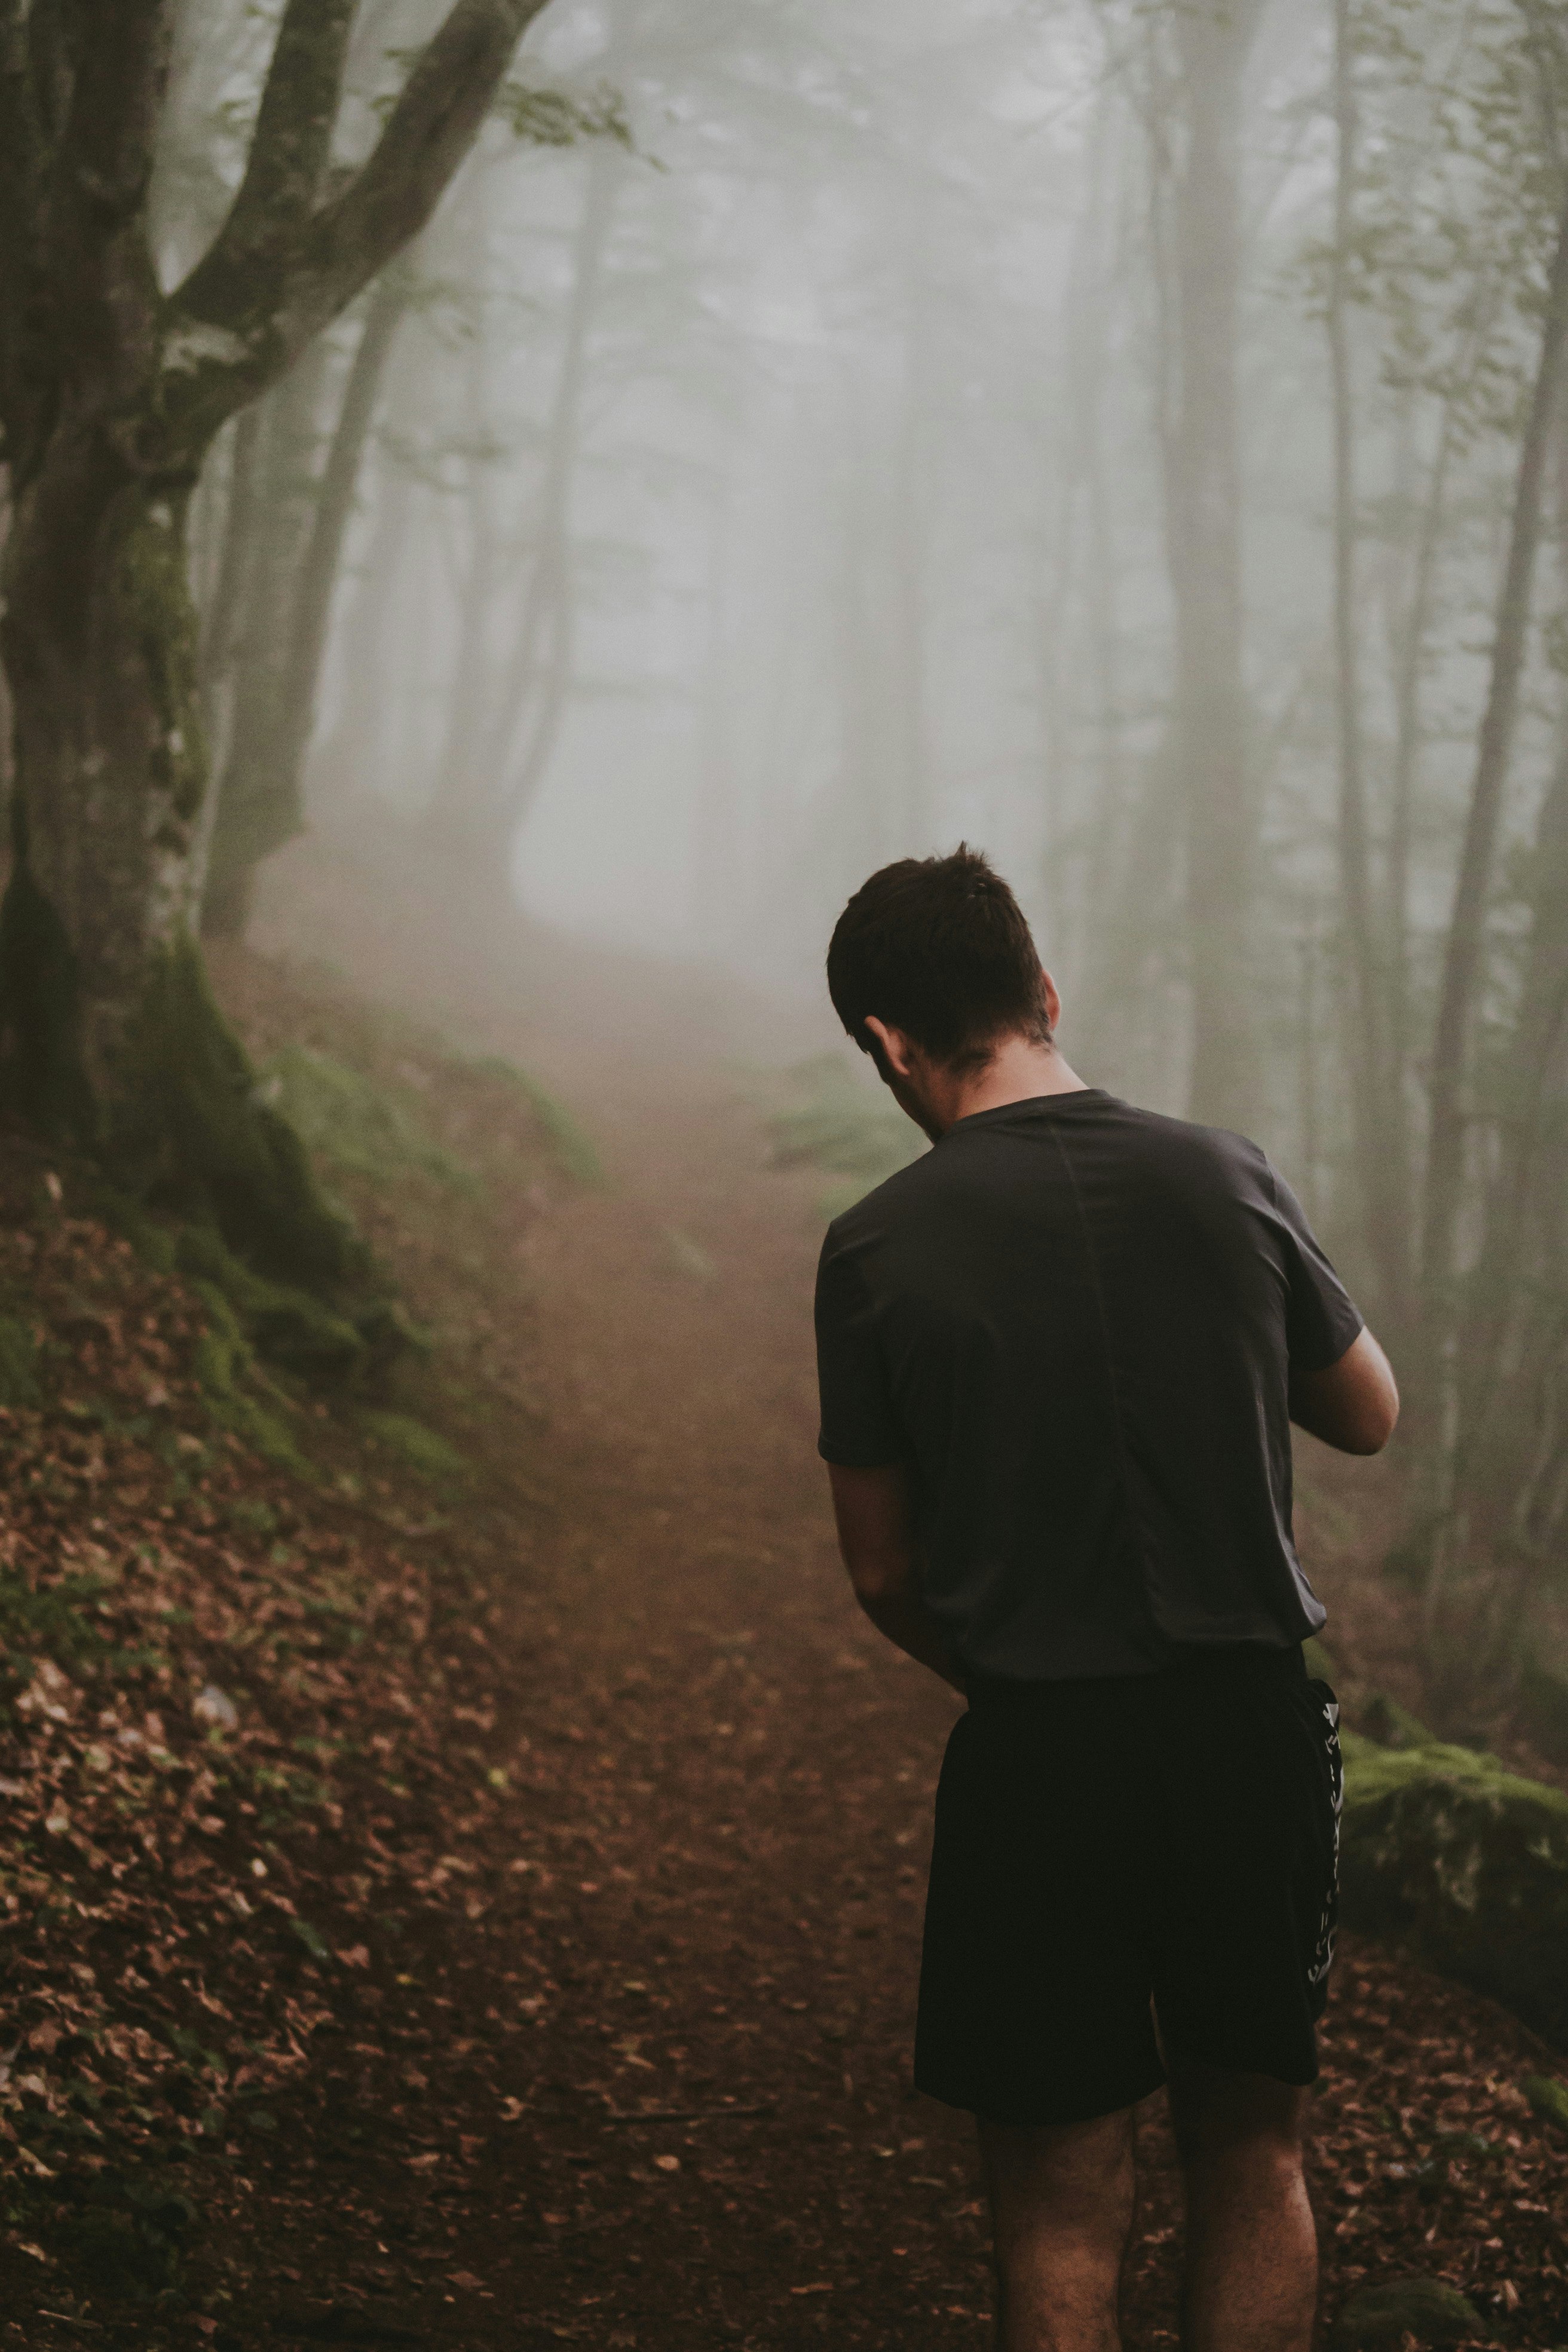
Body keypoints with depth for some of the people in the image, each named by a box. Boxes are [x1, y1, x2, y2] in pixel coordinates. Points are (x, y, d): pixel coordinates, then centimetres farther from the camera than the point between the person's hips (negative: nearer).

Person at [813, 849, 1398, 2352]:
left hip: (1037, 1754, -2)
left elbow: (884, 1574, -1)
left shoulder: (878, 1250, -8)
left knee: (1061, 2207, 9)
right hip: (1256, 1723, 2)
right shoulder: (1225, 1179, -3)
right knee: (1252, 2157, 18)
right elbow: (1367, 1416, 11)